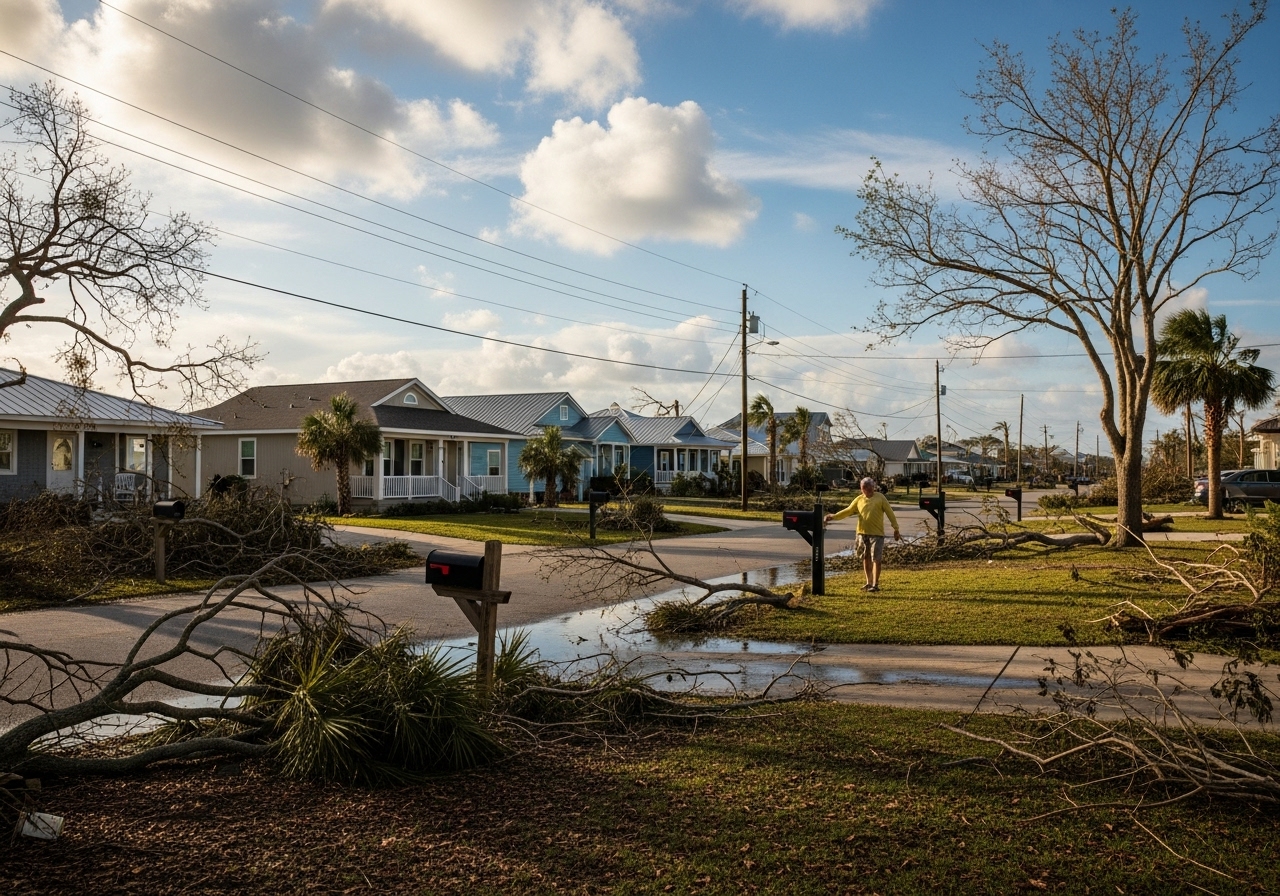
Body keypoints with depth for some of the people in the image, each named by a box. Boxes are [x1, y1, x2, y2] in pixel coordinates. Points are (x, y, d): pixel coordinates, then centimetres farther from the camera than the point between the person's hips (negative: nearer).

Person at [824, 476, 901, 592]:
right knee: (866, 558, 12)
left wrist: (896, 529, -5)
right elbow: (847, 511, 7)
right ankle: (869, 582, 24)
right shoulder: (859, 499, 8)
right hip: (862, 533, 4)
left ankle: (875, 584, -2)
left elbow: (890, 513, -2)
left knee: (876, 559, -5)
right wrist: (834, 516, -4)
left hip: (876, 534, -4)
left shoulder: (880, 498, -2)